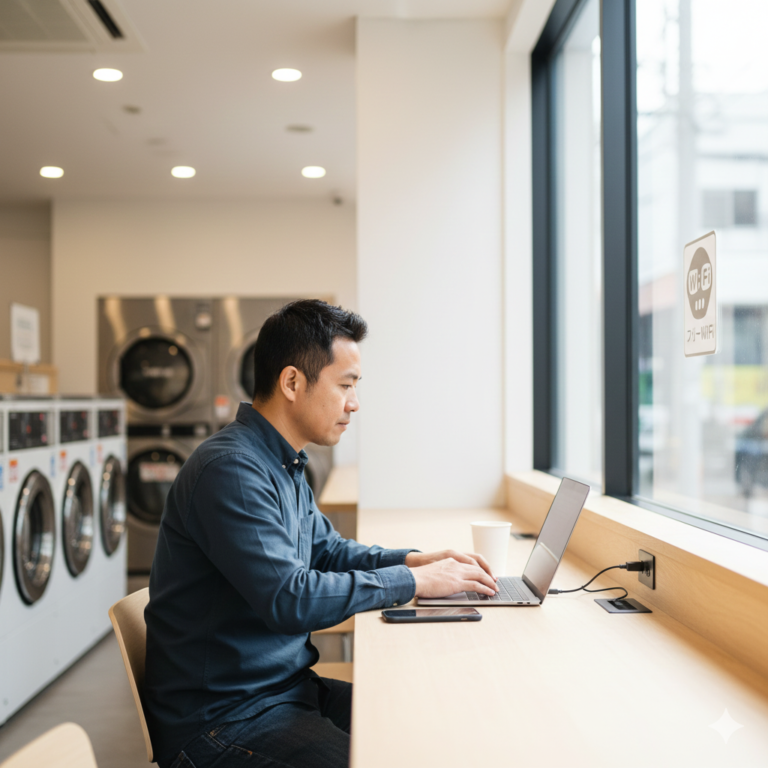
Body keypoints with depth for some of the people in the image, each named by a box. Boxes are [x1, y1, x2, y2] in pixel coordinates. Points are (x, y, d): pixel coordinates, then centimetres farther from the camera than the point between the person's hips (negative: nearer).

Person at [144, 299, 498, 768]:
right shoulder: (230, 470, -22)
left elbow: (326, 551, 21)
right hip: (223, 717, -9)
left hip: (285, 687, 9)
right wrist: (413, 582, -19)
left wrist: (415, 560, 4)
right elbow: (289, 598, -28)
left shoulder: (286, 466, 10)